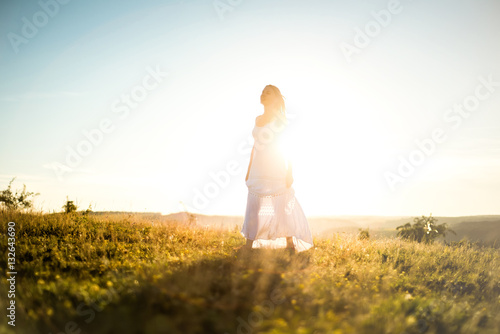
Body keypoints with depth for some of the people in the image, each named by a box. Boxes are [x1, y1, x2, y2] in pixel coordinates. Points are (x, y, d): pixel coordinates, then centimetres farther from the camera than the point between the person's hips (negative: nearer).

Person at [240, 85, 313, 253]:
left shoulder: (280, 119, -6)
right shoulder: (258, 119, 13)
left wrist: (289, 173, -14)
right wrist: (249, 170, 16)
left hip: (275, 167, -6)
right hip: (259, 168, 6)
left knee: (281, 206, -1)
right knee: (254, 205, 5)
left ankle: (290, 244, 11)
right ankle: (249, 244, 10)